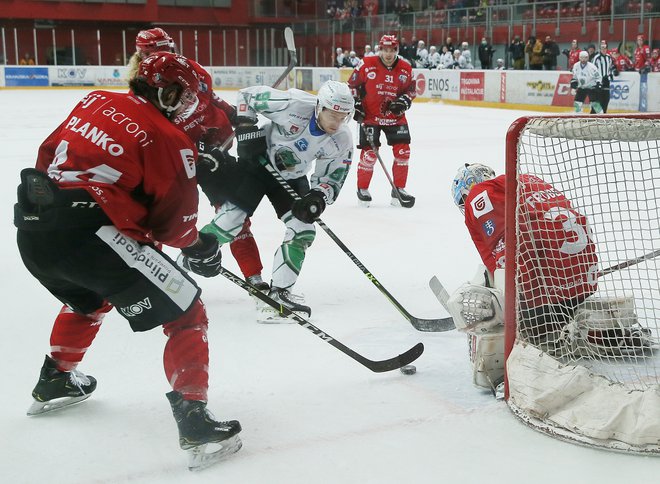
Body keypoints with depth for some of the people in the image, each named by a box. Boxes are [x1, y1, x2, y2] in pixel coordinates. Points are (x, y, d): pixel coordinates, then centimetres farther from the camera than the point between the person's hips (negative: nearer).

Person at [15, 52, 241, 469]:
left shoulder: (95, 102, 15)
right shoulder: (170, 139, -3)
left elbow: (50, 155, 21)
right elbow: (174, 221, -1)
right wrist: (199, 247, 18)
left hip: (32, 229, 8)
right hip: (87, 234, -8)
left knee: (90, 298, 38)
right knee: (187, 314, 1)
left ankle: (54, 383, 52)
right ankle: (193, 418, -7)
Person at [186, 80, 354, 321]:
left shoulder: (342, 143, -17)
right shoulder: (294, 104, -29)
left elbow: (332, 181, -8)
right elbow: (248, 95, -15)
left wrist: (318, 197, -28)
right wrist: (246, 130, -21)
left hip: (291, 177, 4)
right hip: (257, 162, -4)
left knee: (303, 232, -11)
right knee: (229, 220, -10)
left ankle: (279, 292, -3)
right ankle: (182, 264, 10)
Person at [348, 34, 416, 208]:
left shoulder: (406, 69, -2)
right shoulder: (367, 65, -9)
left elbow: (412, 89, 10)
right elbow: (352, 84, 2)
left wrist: (404, 101, -9)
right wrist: (356, 104, -5)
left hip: (395, 117, 3)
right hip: (370, 116, -3)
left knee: (403, 152, -3)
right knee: (369, 152, -7)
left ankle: (399, 189, 11)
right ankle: (362, 189, 12)